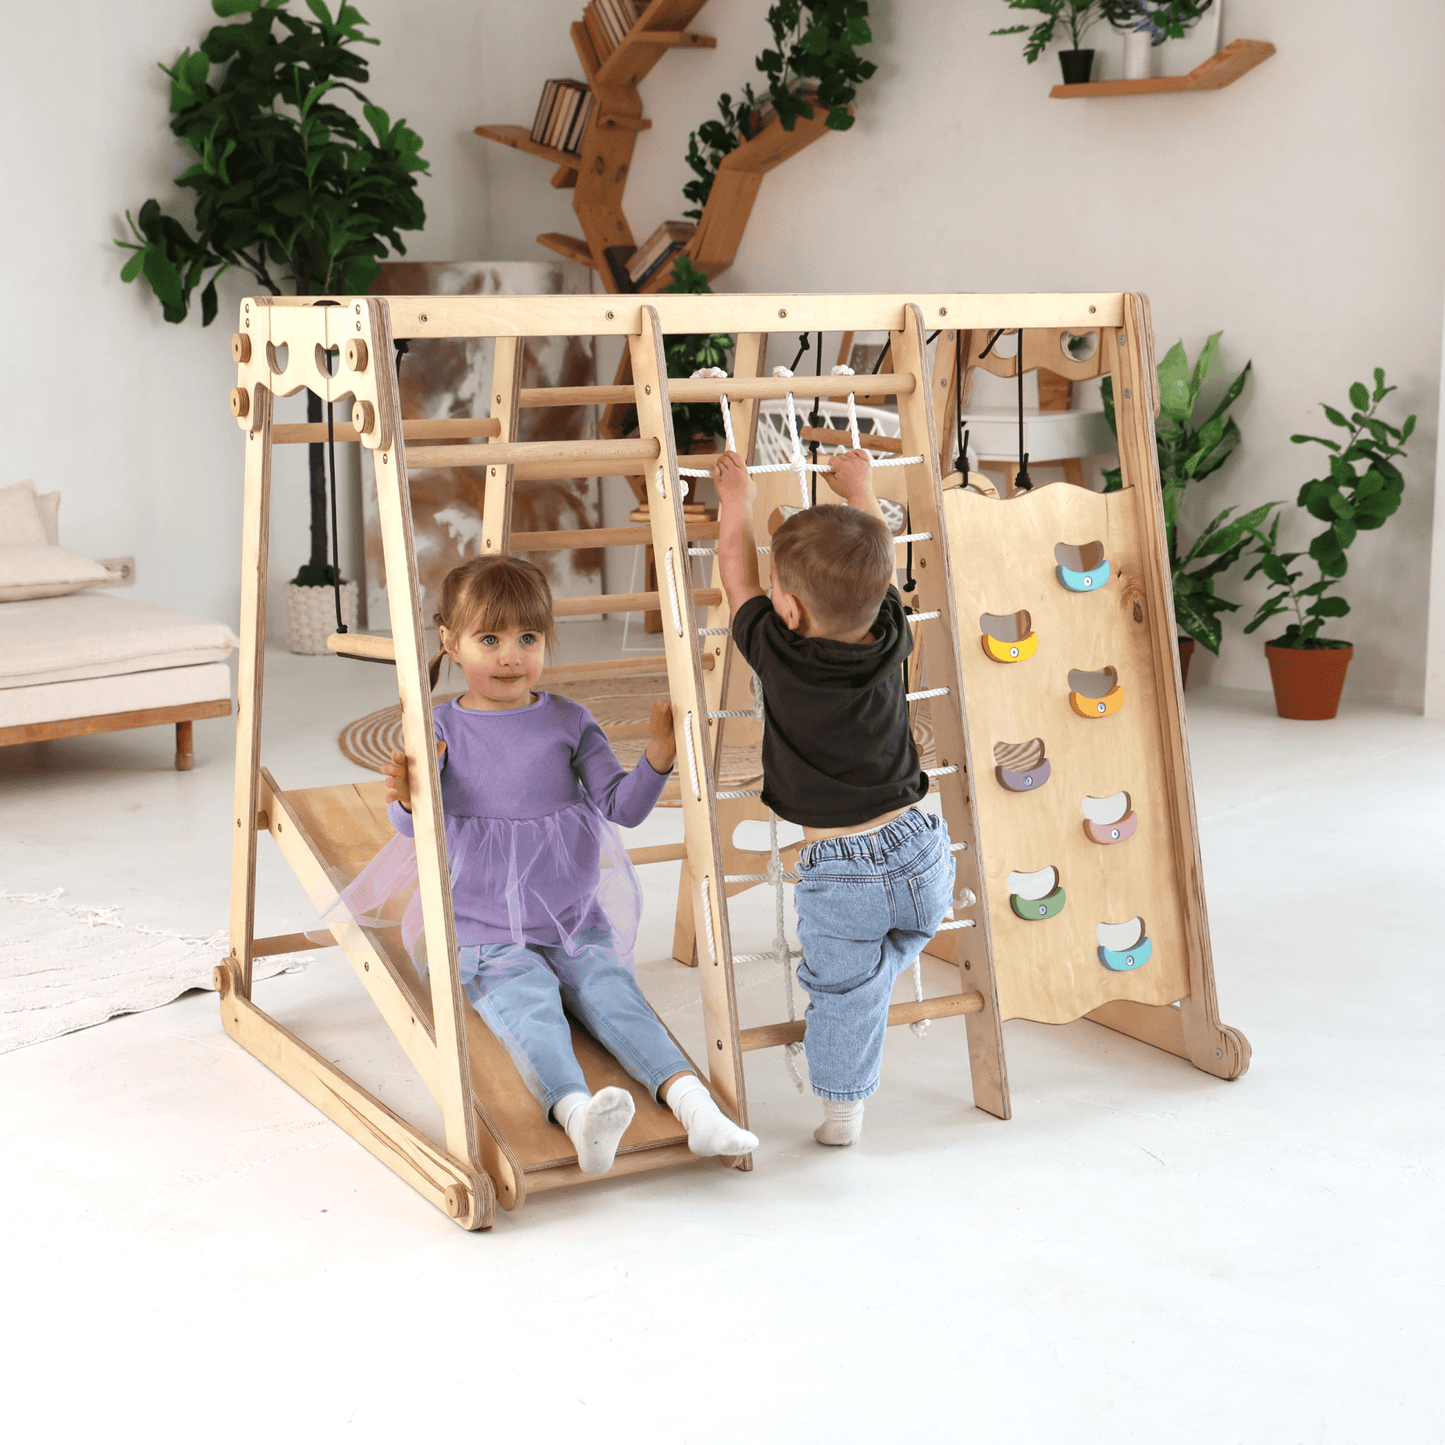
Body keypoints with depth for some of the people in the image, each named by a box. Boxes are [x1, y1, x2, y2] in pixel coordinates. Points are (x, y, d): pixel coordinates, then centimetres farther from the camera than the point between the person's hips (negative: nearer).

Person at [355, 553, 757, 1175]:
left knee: (613, 994, -20)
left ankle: (693, 1105, -32)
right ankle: (577, 1113, -49)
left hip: (577, 927, 2)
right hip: (486, 938, -2)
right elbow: (416, 827, -13)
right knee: (528, 1007, -27)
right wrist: (408, 800, -37)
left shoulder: (568, 722, 3)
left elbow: (623, 806, -2)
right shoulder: (441, 728, -2)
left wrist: (659, 755, -20)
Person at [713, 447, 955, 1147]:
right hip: (924, 853, 3)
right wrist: (860, 488, 32)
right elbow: (875, 563, 16)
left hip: (841, 872, -3)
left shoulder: (777, 652, -13)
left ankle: (842, 1107, 27)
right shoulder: (889, 643, -4)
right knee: (874, 972, 26)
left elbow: (736, 572, 5)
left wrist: (736, 499, 22)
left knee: (843, 990, 14)